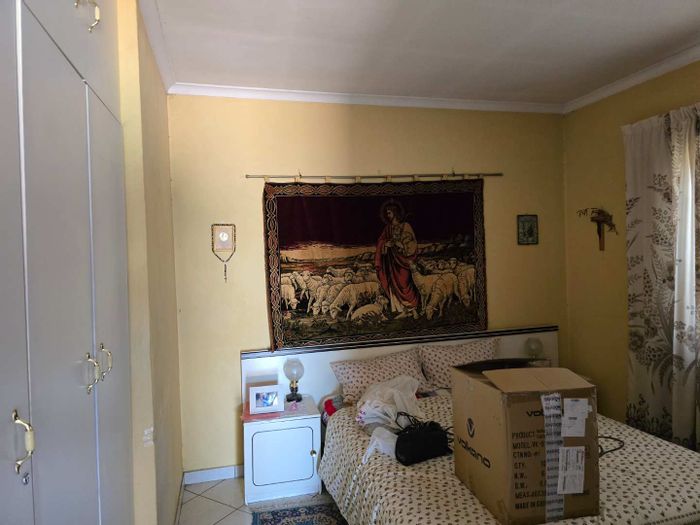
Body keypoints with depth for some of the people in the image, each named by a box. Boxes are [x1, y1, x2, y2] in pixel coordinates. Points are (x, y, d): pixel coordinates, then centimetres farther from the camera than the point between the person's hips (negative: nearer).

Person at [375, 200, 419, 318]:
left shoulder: (405, 226, -1)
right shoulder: (388, 228, 12)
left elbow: (411, 243, -5)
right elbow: (381, 243, 12)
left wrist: (396, 243, -13)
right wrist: (386, 244, -9)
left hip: (401, 259, -5)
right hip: (391, 260, 5)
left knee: (404, 283, -9)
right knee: (394, 285, 0)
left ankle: (413, 308, 6)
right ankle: (402, 310, 4)